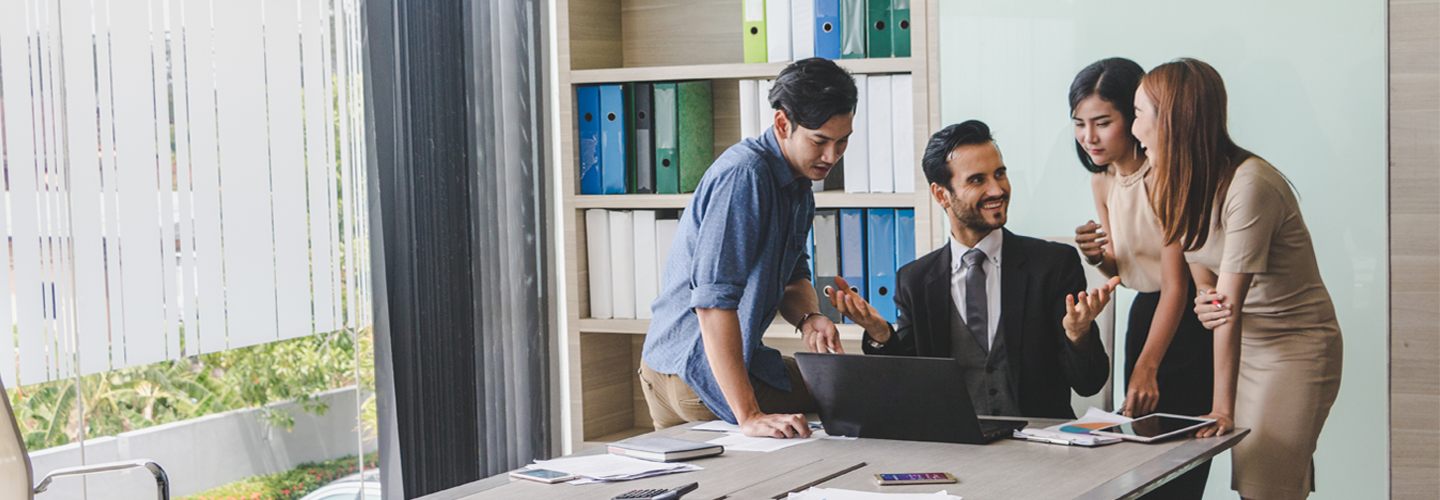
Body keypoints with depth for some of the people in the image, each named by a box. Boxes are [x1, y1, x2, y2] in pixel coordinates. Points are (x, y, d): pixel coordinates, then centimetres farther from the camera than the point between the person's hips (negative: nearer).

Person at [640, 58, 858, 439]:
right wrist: (749, 416, -35)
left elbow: (793, 276, 17)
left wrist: (808, 318, -9)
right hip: (699, 370, -9)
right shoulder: (744, 175, -23)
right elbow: (714, 300, -30)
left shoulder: (799, 185, 10)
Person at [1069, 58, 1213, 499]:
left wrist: (1146, 368, -32)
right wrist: (1098, 256, -8)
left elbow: (1175, 284, -23)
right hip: (1144, 316, 8)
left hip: (1190, 320, -7)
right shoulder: (1102, 182, 5)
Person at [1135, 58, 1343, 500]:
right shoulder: (1180, 185, 3)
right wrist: (1207, 304, -20)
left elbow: (1231, 304, -25)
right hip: (1247, 344, 7)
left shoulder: (1249, 185, -24)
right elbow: (1206, 284, 5)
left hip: (1297, 346, -7)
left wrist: (1223, 408, -23)